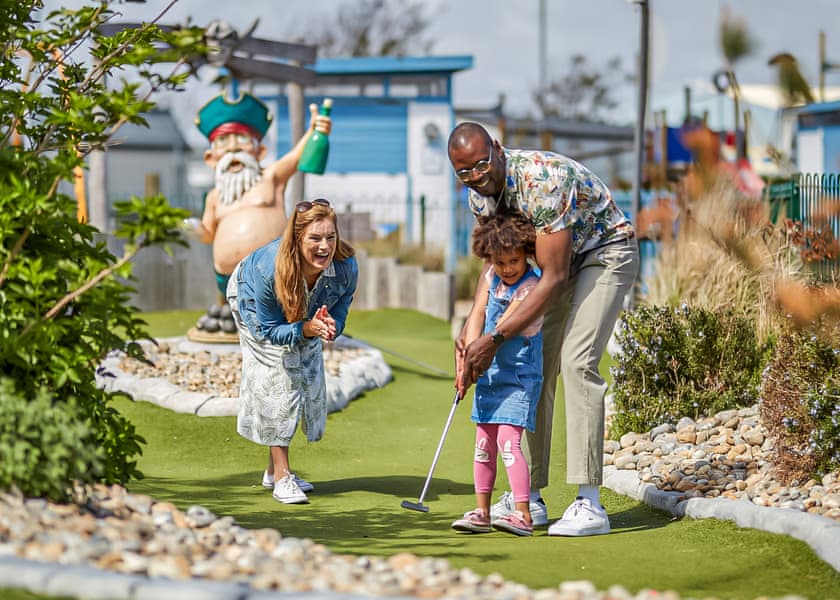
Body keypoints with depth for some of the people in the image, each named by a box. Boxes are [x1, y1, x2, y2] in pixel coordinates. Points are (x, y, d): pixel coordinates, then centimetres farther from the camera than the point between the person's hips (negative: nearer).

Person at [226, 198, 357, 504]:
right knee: (278, 377, -15)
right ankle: (281, 475, -10)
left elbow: (338, 316, -21)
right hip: (252, 299, -5)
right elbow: (269, 330, -31)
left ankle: (274, 469, 21)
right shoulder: (270, 269, -44)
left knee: (306, 376, 6)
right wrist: (306, 329, -48)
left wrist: (328, 327, -45)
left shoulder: (346, 266, -36)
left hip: (307, 313, 5)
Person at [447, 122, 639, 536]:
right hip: (559, 262, 8)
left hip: (605, 252, -8)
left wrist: (496, 339, -34)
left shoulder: (542, 181, -35)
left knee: (577, 361, -23)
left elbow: (553, 277, -33)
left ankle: (589, 504, -24)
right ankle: (529, 498, 8)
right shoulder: (481, 195, -9)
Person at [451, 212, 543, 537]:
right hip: (490, 373, 8)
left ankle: (524, 515, -19)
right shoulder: (492, 275, 5)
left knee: (508, 441, -17)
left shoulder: (530, 286, -18)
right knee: (483, 443, 9)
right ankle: (482, 513, 17)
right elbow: (479, 312, 0)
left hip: (520, 375, -8)